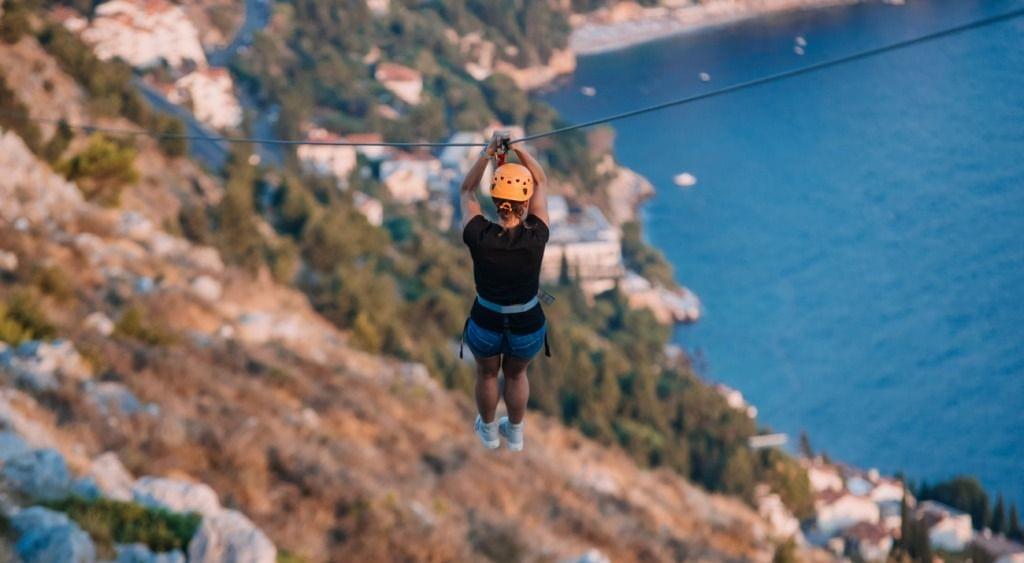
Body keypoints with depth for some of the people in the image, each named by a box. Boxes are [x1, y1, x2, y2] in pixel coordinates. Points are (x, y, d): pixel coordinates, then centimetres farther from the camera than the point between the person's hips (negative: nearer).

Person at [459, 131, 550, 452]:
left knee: (487, 374, 31)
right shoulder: (536, 237, -26)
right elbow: (542, 183, -11)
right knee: (517, 376, 31)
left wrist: (488, 153, -16)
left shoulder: (479, 237, -27)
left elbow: (467, 191, -8)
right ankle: (515, 434, 53)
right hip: (528, 328, 0)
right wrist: (518, 148, -16)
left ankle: (488, 432, 54)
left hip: (486, 325, 0)